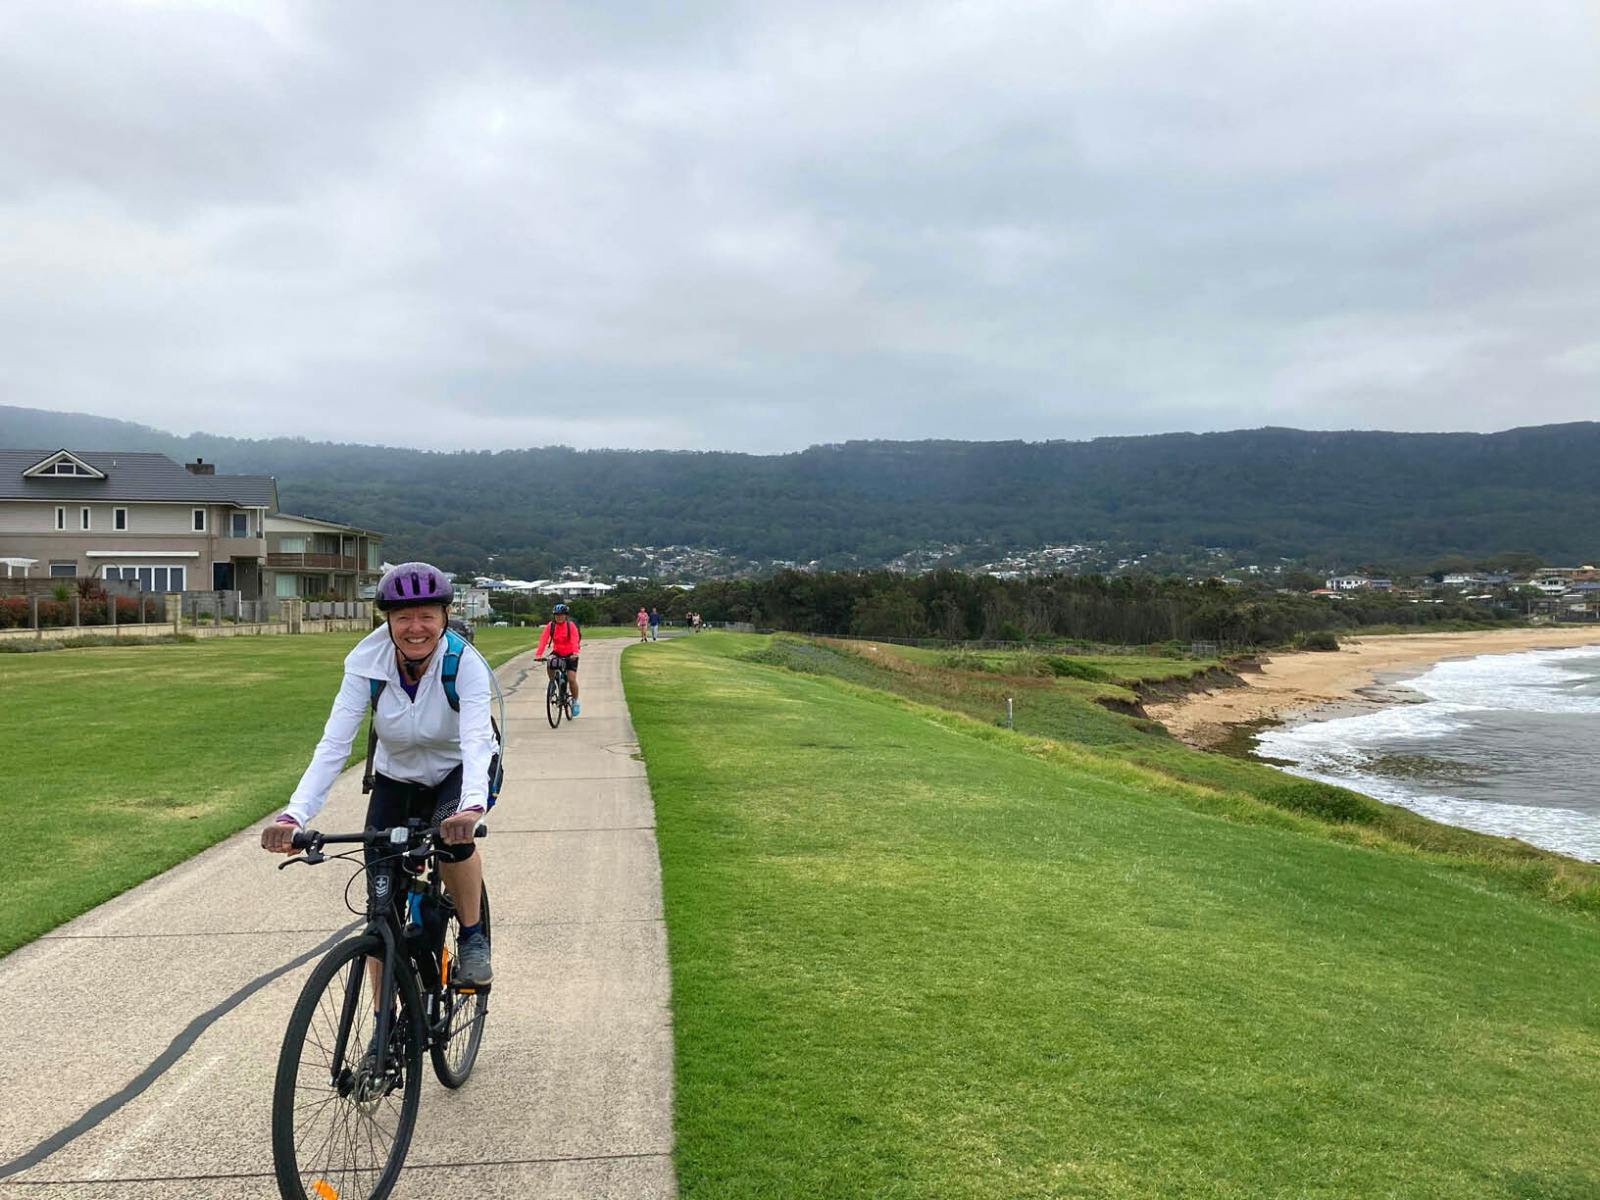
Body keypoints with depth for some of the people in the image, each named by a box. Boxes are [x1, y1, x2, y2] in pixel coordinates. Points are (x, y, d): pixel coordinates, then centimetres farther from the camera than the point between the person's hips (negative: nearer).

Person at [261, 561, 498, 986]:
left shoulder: (465, 665, -28)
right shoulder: (366, 664, -22)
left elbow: (477, 741, -41)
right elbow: (333, 745, -30)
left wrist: (472, 807, -60)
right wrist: (294, 815, -45)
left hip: (458, 770, -2)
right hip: (396, 776, 2)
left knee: (453, 833, -34)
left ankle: (473, 937, -8)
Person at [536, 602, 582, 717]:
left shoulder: (571, 625, -15)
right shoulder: (550, 626, -8)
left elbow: (574, 640, -29)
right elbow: (543, 639, -19)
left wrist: (575, 653, -46)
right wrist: (538, 654, -33)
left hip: (570, 654, -3)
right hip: (557, 653, 3)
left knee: (571, 679, -12)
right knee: (549, 666, -29)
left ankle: (575, 701, 10)